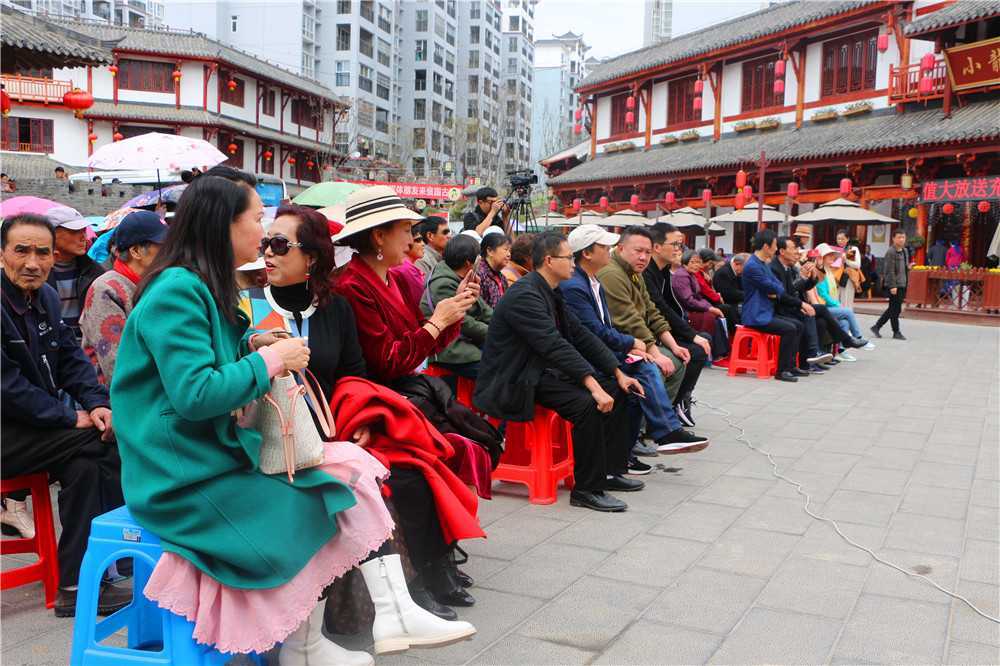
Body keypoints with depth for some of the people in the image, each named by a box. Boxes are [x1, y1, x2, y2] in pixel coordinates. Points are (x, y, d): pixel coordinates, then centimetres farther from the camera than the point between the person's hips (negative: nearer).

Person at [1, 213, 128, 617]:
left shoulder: (47, 297, 8)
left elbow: (72, 358, 11)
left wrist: (97, 403, -7)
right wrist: (71, 418, -20)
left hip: (34, 427, 7)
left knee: (86, 465, -16)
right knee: (100, 443, -19)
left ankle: (78, 584, -6)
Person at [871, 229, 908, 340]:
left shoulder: (904, 251, 15)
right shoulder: (891, 252, -12)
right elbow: (890, 270, -17)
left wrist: (907, 267, 9)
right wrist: (893, 286, -20)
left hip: (902, 284, 9)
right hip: (894, 285, -9)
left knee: (893, 309, 12)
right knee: (895, 309, -3)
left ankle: (876, 327, 20)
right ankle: (896, 333, 6)